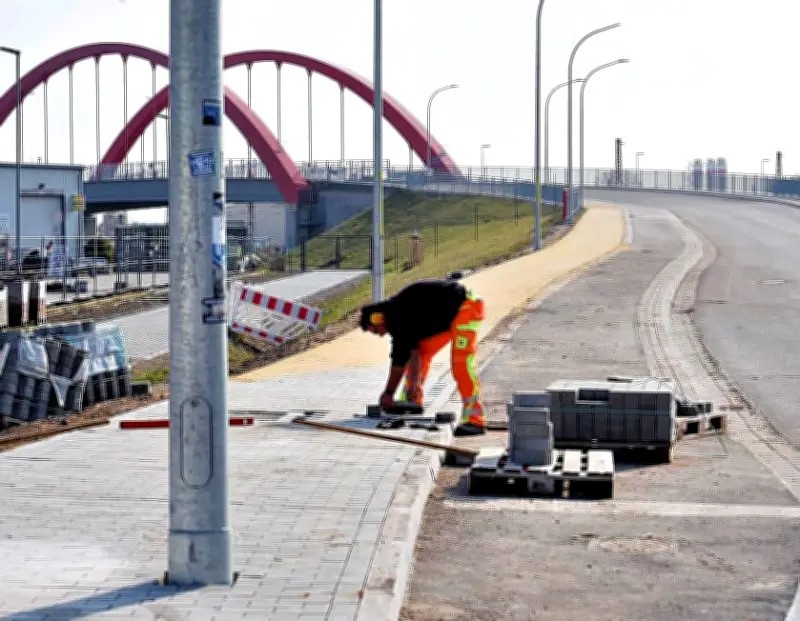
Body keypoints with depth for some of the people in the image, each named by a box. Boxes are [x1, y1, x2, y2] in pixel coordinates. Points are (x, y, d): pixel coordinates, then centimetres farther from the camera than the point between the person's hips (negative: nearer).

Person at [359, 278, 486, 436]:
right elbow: (413, 351, 5)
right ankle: (411, 405, 19)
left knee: (461, 363, -19)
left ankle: (474, 420, -21)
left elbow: (400, 358, -21)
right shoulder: (395, 310, 4)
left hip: (464, 308, -11)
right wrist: (414, 383, -1)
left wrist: (388, 393, -14)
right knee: (421, 353, 11)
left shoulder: (399, 317, -24)